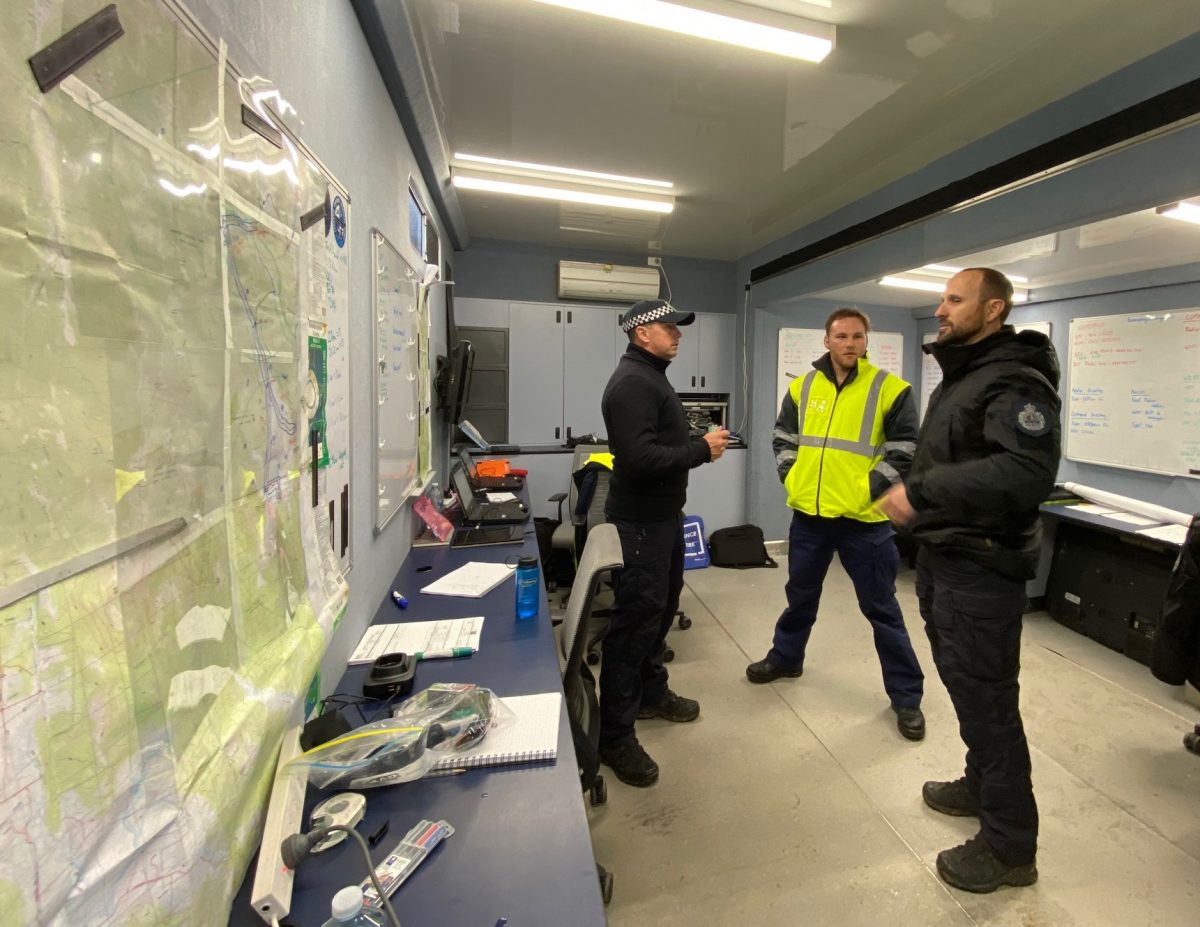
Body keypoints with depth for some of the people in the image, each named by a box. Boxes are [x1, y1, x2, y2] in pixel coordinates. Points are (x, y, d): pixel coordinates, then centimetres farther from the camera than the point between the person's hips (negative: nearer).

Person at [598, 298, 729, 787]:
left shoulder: (651, 376, 17)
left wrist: (698, 442, 3)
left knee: (660, 609, 21)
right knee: (635, 620, -4)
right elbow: (641, 458, -28)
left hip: (663, 515, 11)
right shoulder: (632, 382, -18)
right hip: (640, 521, -11)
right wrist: (702, 449, -19)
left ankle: (652, 692, 40)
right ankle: (615, 736, 9)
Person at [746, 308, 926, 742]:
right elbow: (783, 438, 14)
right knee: (800, 595, 20)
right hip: (808, 513, 4)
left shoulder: (890, 389, -6)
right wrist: (790, 477, 2)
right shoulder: (803, 387, 6)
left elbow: (904, 451, -6)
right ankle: (785, 657, 42)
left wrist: (869, 491, -13)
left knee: (881, 608, 7)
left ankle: (906, 694, 24)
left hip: (864, 519, -3)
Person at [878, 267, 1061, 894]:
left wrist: (920, 491, -30)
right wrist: (914, 494, 8)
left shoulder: (1015, 381, -16)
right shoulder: (959, 378, 15)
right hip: (942, 557, 10)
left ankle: (1010, 846, 19)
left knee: (986, 699, 1)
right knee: (963, 684, 22)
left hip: (981, 568, -10)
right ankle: (982, 786, 42)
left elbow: (1027, 472, -32)